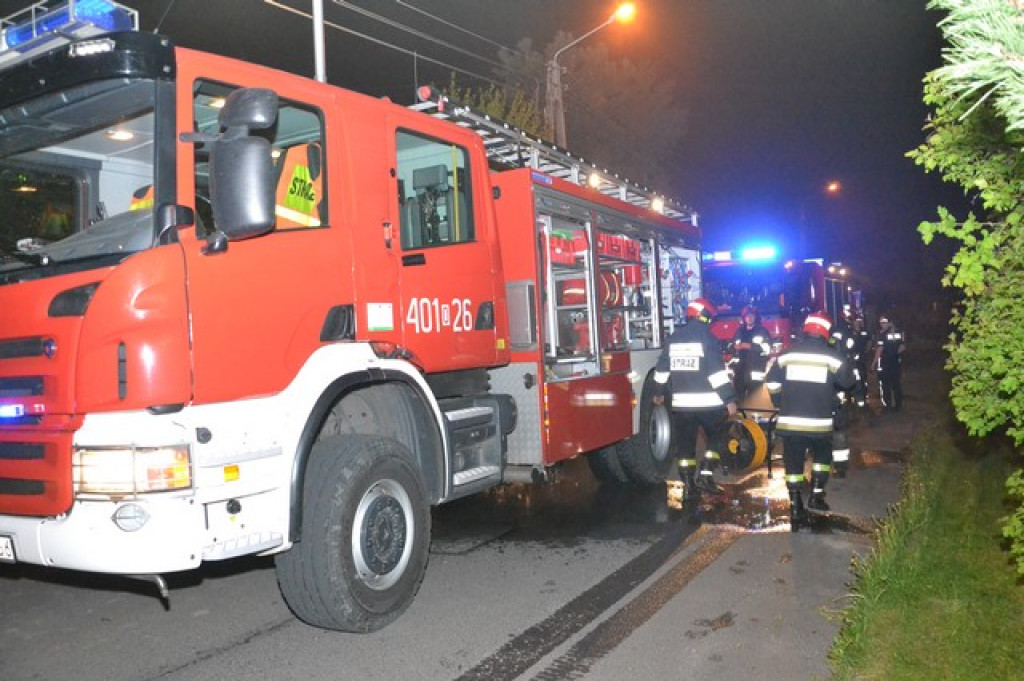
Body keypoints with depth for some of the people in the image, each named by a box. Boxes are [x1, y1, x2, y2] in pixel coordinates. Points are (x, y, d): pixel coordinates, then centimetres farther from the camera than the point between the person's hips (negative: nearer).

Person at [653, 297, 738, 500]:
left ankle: (687, 486, 12)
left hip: (681, 403, 5)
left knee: (685, 443, 11)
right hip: (708, 402, -5)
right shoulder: (708, 337, -9)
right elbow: (717, 371, -15)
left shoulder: (674, 338, 8)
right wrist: (729, 399, -13)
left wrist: (660, 392, 27)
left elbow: (662, 369, 14)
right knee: (717, 437, 14)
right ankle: (705, 474, 3)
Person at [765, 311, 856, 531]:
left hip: (789, 421, 1)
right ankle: (816, 496, 17)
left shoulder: (786, 355, 3)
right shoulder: (832, 357, -3)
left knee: (793, 463, 7)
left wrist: (781, 404, 16)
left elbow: (771, 383, 3)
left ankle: (796, 509, 7)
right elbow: (847, 382, 8)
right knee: (822, 456, 24)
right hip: (819, 422, -1)